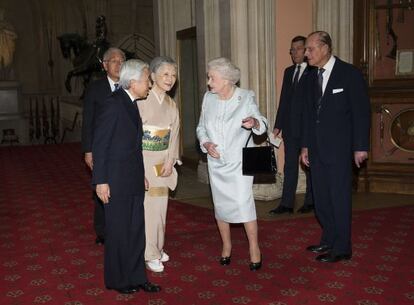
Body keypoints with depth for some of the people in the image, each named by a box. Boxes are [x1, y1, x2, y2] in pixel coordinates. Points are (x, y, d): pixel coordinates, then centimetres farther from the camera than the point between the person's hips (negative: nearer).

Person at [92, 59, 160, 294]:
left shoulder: (132, 104, 10)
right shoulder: (112, 104, -15)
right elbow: (99, 145, -15)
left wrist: (142, 175, 13)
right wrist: (101, 181, -16)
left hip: (134, 181, 8)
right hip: (116, 182, -8)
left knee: (136, 231, 13)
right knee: (118, 232, 5)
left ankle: (136, 277, 24)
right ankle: (117, 280, 21)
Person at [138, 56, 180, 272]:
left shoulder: (171, 104, 9)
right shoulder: (142, 100, -12)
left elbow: (174, 134, 9)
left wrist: (169, 161, -2)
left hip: (163, 162, 6)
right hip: (142, 159, -6)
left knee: (161, 205, 12)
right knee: (146, 206, -4)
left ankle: (157, 247, 27)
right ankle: (150, 254, 8)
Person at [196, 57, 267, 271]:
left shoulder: (246, 97, -10)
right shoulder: (208, 98, 1)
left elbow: (262, 125, -10)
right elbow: (201, 127, 9)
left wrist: (255, 122, -33)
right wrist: (205, 143, -10)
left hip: (239, 162, -4)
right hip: (216, 162, 4)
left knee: (244, 204, -10)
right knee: (220, 205, 10)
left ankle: (254, 247, 8)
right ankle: (226, 246, 28)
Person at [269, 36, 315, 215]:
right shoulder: (289, 72, 13)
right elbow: (283, 100, 13)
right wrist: (278, 126, 9)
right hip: (290, 128, 5)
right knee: (289, 166, 6)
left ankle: (310, 202, 20)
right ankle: (286, 204, 9)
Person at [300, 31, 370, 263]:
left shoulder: (350, 73, -7)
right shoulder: (313, 76, 12)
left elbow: (362, 111, -7)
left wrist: (361, 147, -10)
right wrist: (306, 145, 13)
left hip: (339, 148, -6)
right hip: (318, 148, 6)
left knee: (340, 198, 0)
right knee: (321, 198, 11)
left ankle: (342, 248, 11)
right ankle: (329, 240, 26)